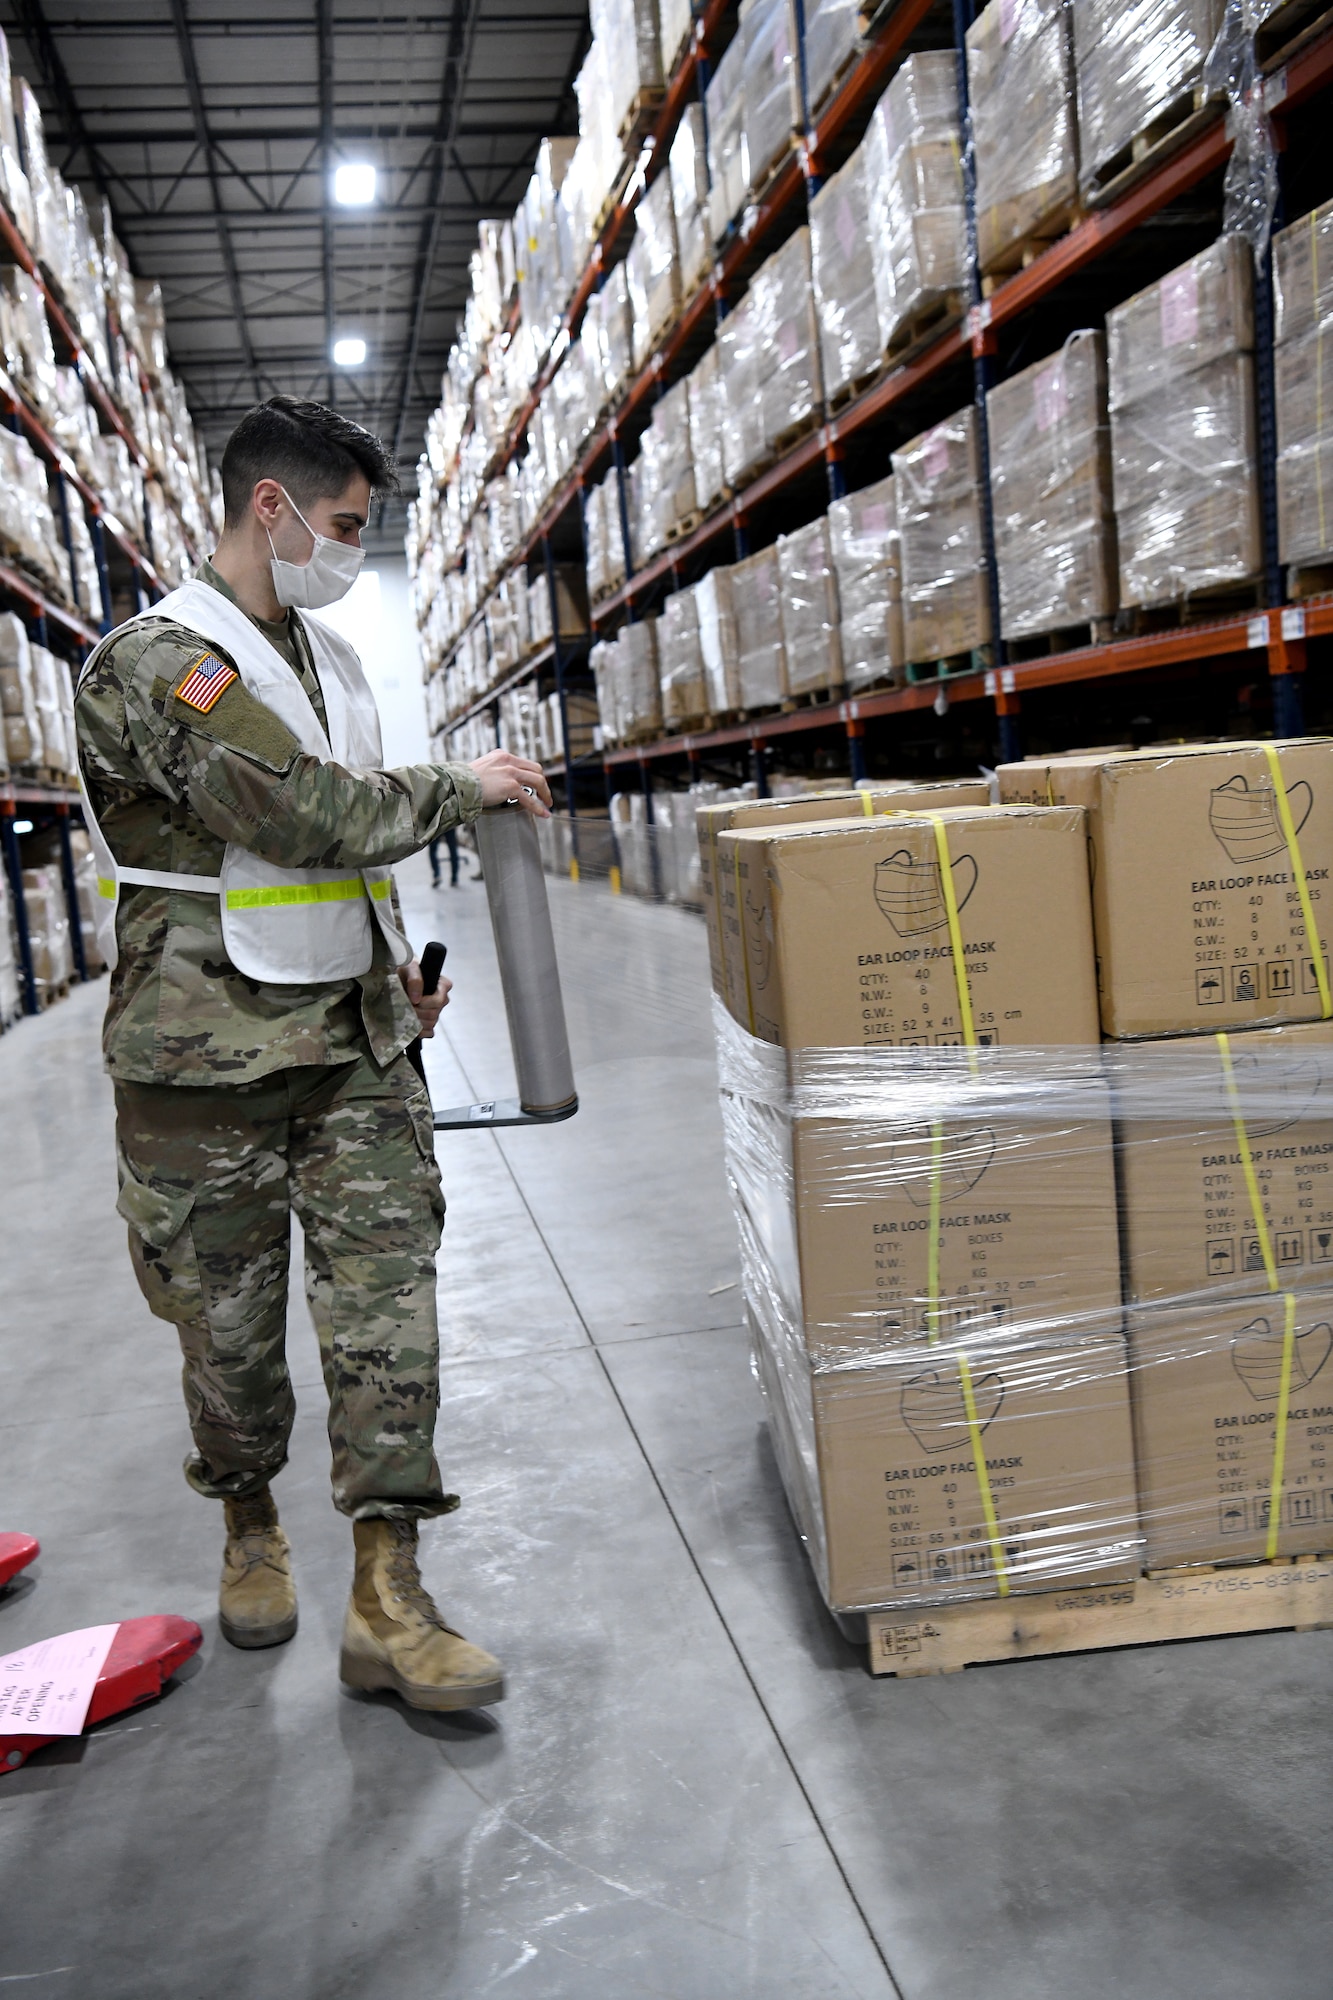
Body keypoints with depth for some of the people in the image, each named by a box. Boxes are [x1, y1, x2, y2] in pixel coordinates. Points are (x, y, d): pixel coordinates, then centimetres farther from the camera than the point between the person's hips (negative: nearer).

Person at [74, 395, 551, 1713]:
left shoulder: (328, 659, 14)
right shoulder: (154, 664, -12)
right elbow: (309, 813, -22)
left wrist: (392, 961, 15)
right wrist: (462, 787, -11)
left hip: (352, 1040, 6)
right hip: (208, 1060, -6)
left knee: (387, 1304, -1)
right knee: (230, 1325, 9)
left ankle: (386, 1601, 6)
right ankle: (249, 1530, 35)